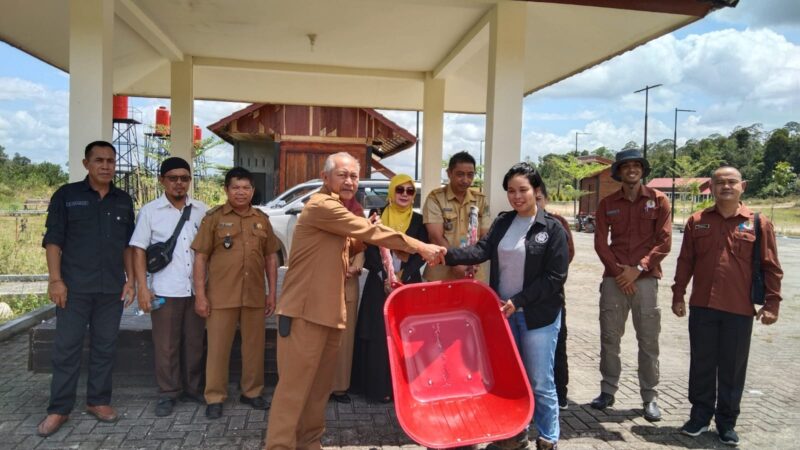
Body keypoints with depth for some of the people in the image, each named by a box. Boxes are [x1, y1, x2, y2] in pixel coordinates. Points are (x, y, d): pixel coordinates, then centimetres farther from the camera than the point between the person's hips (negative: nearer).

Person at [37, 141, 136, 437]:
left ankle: (98, 401, 21)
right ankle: (59, 409, 12)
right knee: (66, 347, 2)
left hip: (112, 289, 3)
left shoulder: (124, 201, 11)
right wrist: (56, 280, -10)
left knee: (105, 347, 9)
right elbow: (53, 240, -2)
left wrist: (130, 280, 7)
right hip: (75, 288, -3)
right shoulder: (66, 195, 1)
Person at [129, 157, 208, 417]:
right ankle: (168, 394, 17)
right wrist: (142, 287, -8)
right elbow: (138, 250, 0)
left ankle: (193, 389, 23)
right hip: (165, 291, -2)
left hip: (196, 289, 2)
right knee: (166, 345, 4)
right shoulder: (150, 211, 2)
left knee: (194, 342, 10)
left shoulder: (201, 210, 7)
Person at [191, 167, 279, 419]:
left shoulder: (262, 219, 9)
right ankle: (215, 398, 17)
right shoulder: (213, 217, -1)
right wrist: (200, 295, -8)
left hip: (255, 296, 3)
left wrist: (272, 293, 8)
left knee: (254, 346, 12)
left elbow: (271, 258, 12)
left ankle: (251, 392, 27)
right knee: (218, 348, 4)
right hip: (221, 297, -3)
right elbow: (201, 257, -3)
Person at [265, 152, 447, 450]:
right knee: (295, 385, -5)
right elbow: (370, 231, -18)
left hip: (329, 309, 10)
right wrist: (420, 247, -17)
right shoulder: (321, 206, -13)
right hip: (306, 309, -9)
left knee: (319, 385, 14)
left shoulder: (337, 209, 20)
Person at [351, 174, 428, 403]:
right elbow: (370, 249, -1)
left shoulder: (418, 220, 7)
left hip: (409, 283, 0)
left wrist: (402, 279, -14)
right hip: (379, 283, 0)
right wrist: (385, 277, -14)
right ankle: (379, 386, 9)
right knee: (379, 335, -1)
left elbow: (420, 255, 0)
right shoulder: (377, 215, 5)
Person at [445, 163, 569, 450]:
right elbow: (482, 250, -8)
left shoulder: (552, 228, -8)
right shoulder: (502, 222, 6)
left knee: (539, 382, 3)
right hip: (505, 311, 5)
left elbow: (555, 277, -12)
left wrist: (518, 301, -17)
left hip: (538, 315, -4)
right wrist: (447, 255, -24)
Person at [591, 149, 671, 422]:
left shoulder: (658, 201, 3)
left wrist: (638, 269, -11)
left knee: (648, 340, 3)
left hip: (646, 279, -1)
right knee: (609, 337, 6)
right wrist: (618, 271, -8)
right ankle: (608, 390, 18)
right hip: (614, 279, 2)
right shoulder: (607, 203, 8)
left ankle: (650, 397, 14)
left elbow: (664, 242, -2)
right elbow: (600, 242, 4)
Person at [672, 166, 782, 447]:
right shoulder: (697, 221, 5)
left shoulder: (759, 223, 1)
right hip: (702, 307, 1)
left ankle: (727, 422, 24)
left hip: (740, 310, -1)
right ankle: (700, 415, 25)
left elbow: (771, 267, 1)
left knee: (733, 368, 9)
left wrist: (772, 303, -3)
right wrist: (678, 295, 4)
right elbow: (685, 262, 6)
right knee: (702, 364, 10)